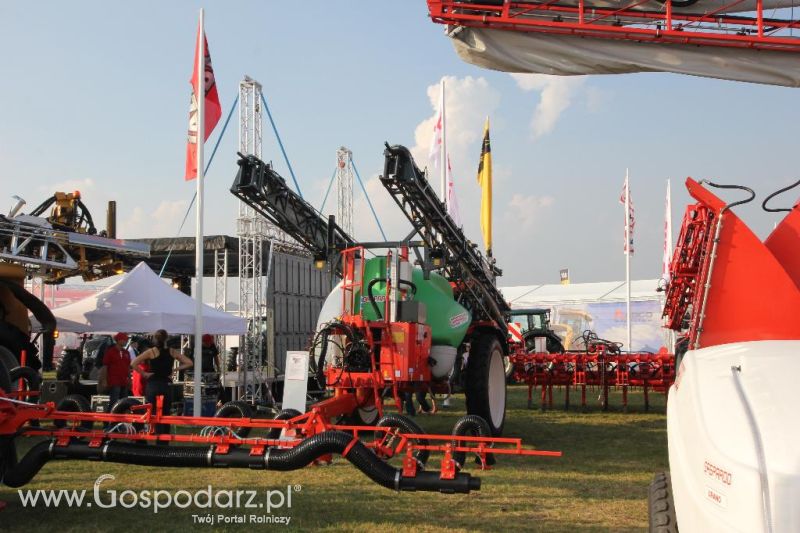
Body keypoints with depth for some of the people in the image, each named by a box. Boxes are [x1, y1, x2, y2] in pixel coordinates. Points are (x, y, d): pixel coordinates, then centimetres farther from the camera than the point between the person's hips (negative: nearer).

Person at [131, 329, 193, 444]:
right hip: (167, 386, 2)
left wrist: (144, 373, -4)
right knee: (165, 415, 11)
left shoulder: (151, 352, -5)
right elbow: (189, 363, 3)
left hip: (152, 386, -2)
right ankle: (164, 443, 12)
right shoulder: (172, 351, 2)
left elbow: (133, 364, -12)